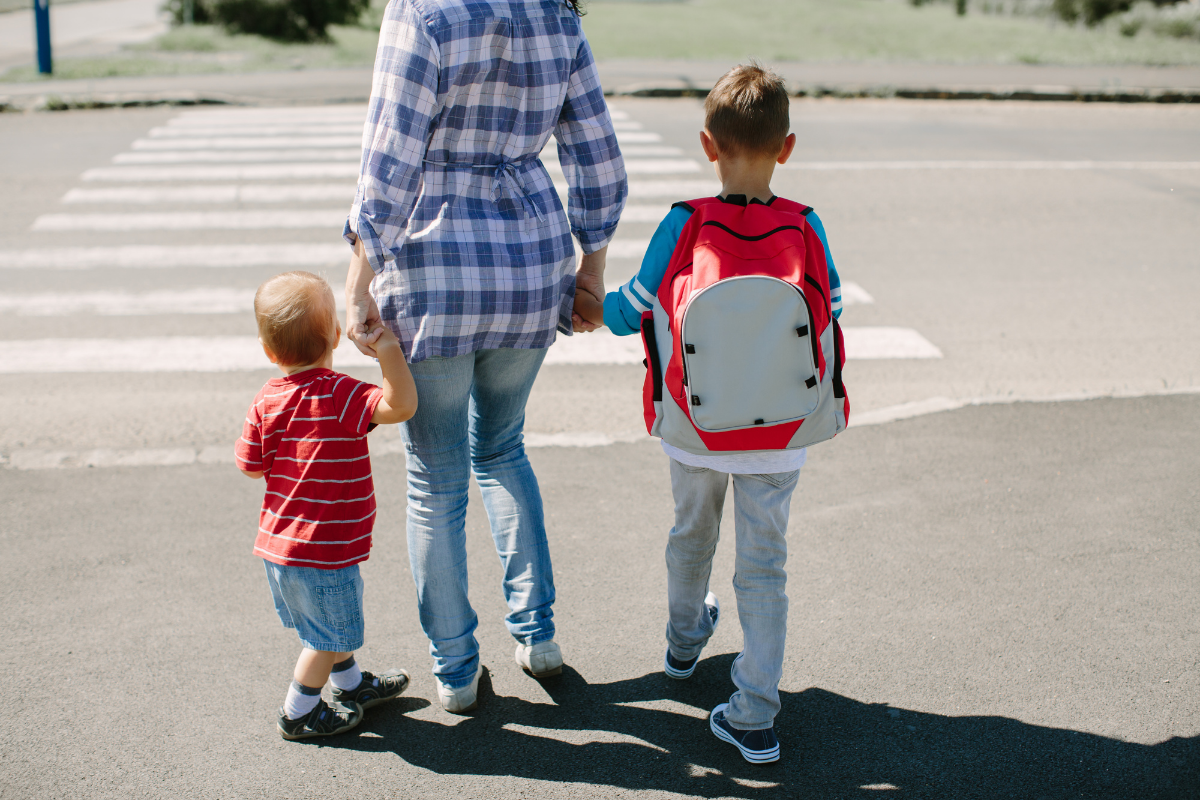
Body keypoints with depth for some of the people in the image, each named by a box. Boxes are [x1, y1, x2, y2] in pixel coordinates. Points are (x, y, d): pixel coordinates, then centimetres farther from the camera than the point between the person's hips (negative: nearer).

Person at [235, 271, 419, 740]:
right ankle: (298, 713, 24)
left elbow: (251, 466, 4)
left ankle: (352, 685, 45)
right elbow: (401, 405, -34)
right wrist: (388, 349, -31)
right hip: (322, 551, -8)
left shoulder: (267, 401, -3)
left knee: (330, 625, 26)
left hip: (277, 543, 8)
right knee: (330, 635, 12)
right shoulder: (341, 396, -22)